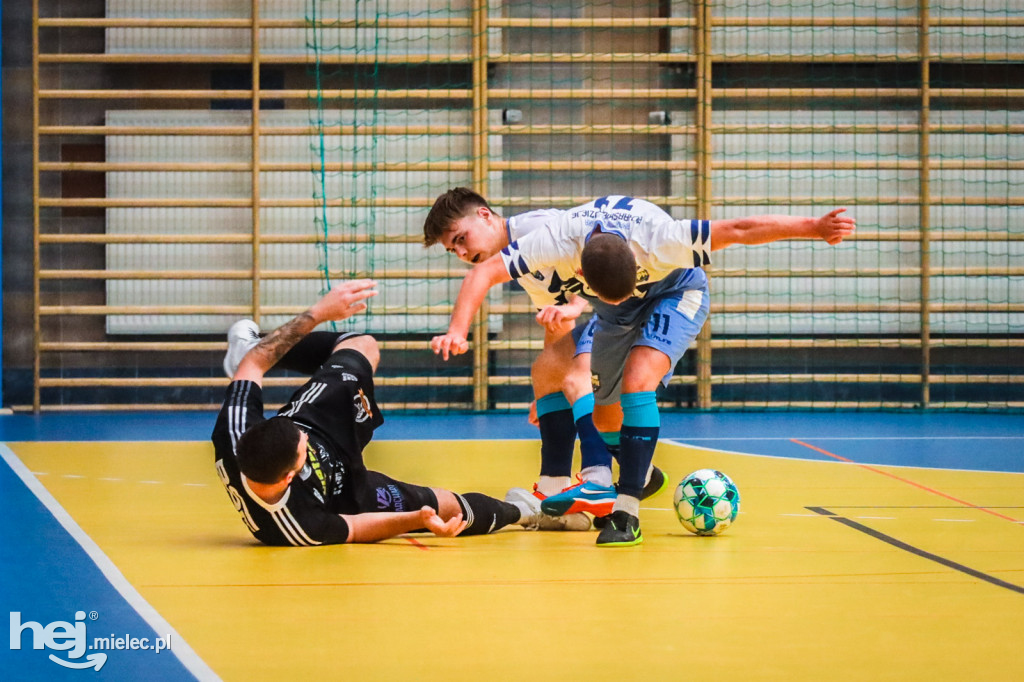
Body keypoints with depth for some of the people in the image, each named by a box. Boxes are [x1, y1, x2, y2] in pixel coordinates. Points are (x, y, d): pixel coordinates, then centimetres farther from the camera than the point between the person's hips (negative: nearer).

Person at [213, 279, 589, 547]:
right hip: (345, 490, -4)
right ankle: (518, 511, 47)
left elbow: (253, 363, -26)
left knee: (363, 345, 18)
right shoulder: (301, 524, -45)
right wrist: (417, 520, -36)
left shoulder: (233, 439, -40)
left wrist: (317, 312, -28)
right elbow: (351, 528, -24)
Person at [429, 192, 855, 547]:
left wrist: (816, 228, -38)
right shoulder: (556, 243, -38)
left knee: (637, 382, -28)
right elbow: (483, 273, -36)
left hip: (676, 293, -4)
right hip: (616, 318, 4)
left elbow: (740, 230, -36)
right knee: (605, 415, 11)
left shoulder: (658, 239, -42)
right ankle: (640, 474, 44)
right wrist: (457, 332, -49)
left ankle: (627, 511, -25)